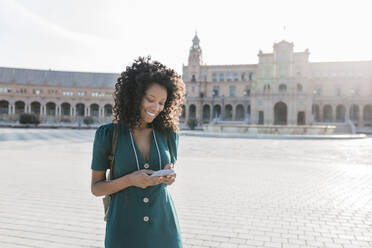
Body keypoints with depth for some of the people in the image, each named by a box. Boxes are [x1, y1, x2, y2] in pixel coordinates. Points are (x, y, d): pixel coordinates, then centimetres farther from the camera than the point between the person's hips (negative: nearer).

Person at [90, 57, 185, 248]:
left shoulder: (169, 134, -1)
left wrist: (169, 177, -11)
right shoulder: (107, 135, -7)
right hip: (124, 231, -2)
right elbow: (96, 188, -1)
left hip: (164, 228, 2)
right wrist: (130, 180, -19)